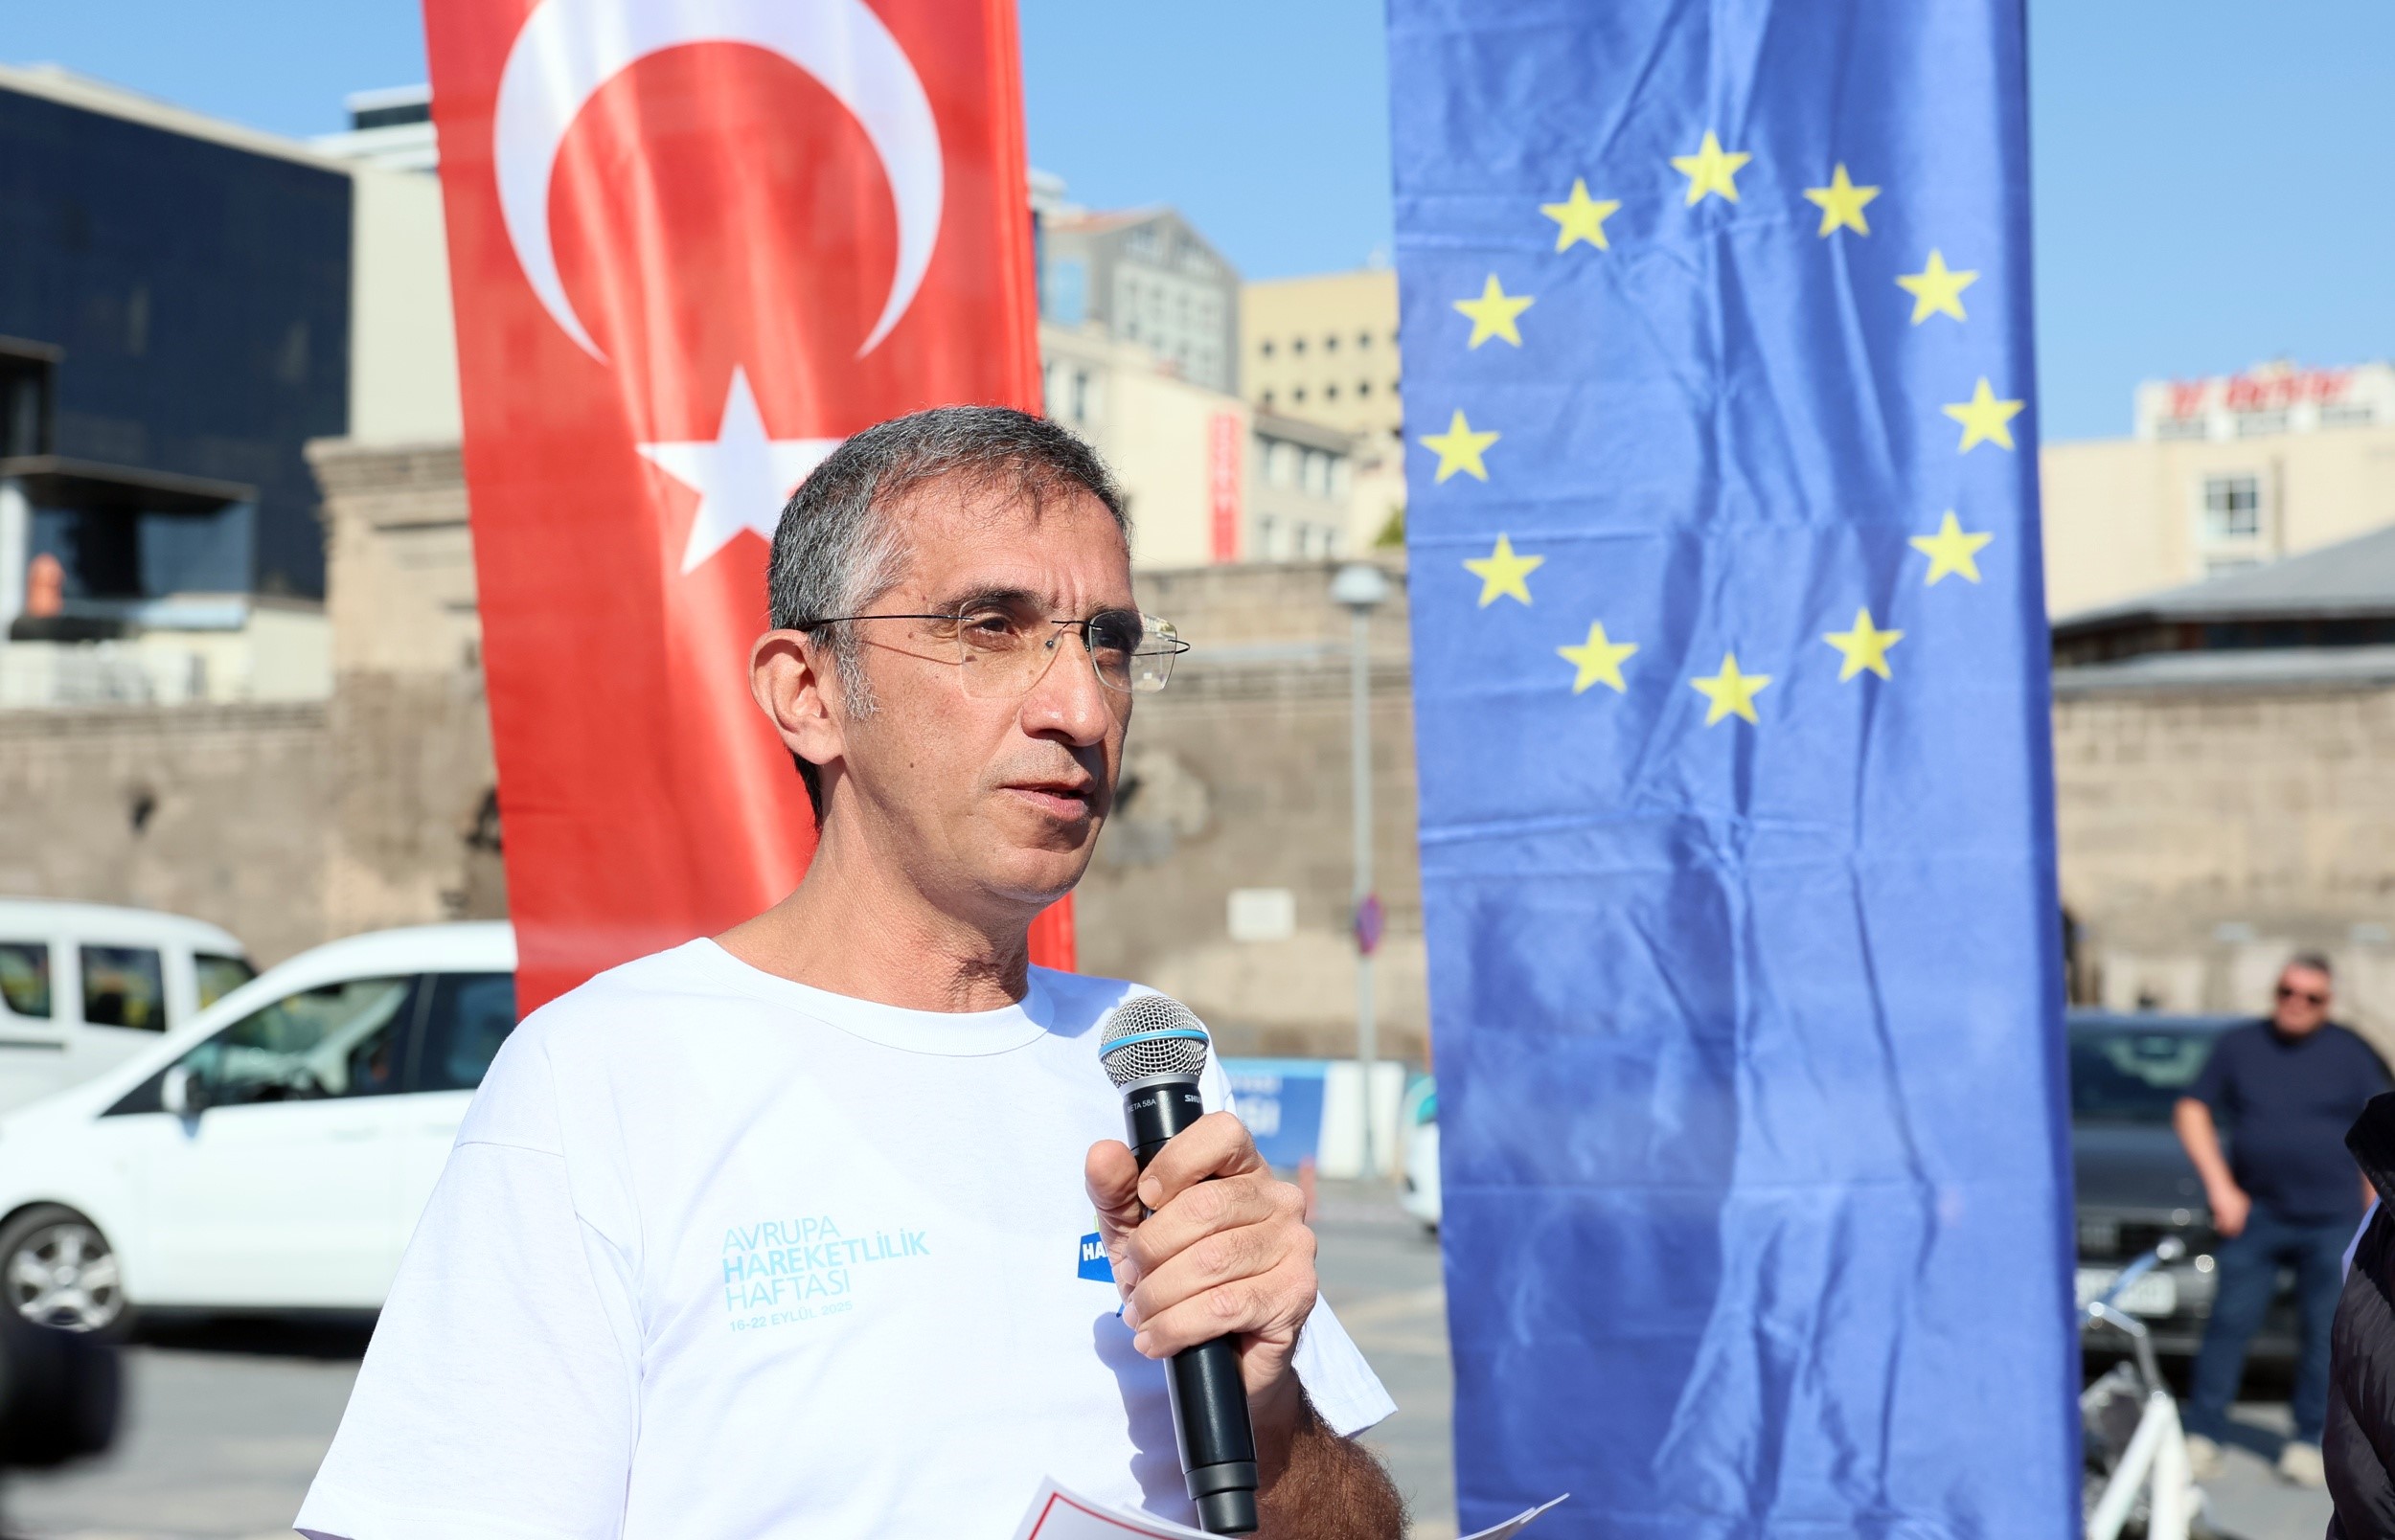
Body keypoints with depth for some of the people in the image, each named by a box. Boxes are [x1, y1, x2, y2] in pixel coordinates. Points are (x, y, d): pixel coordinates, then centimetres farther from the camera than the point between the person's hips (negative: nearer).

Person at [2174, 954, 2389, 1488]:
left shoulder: (2350, 1054, 5)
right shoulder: (2239, 1045, 7)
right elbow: (2192, 1111, 8)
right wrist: (2220, 1187, -2)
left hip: (2332, 1221, 0)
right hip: (2254, 1215, 0)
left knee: (2326, 1333, 2)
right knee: (2229, 1323, -4)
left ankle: (2308, 1442, 13)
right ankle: (2203, 1437, 2)